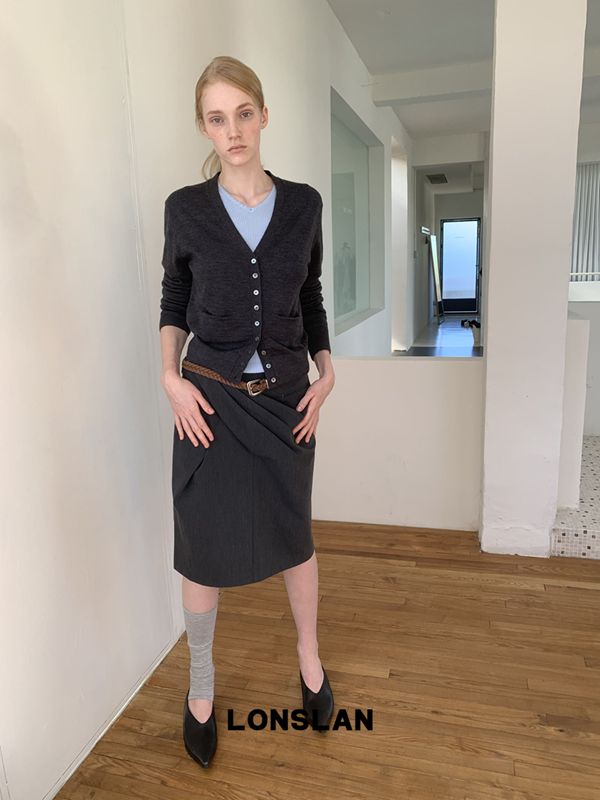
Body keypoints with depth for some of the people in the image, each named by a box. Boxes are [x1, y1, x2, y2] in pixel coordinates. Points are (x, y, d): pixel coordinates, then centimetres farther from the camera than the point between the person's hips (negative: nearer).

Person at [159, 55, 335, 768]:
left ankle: (309, 659, 39)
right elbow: (173, 299, 7)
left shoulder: (304, 204, 3)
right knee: (203, 543, 7)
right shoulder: (186, 208, -1)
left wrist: (326, 369, 0)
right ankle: (201, 686, 31)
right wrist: (170, 375, -7)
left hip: (286, 397, 2)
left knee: (292, 532, 14)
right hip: (210, 400, -1)